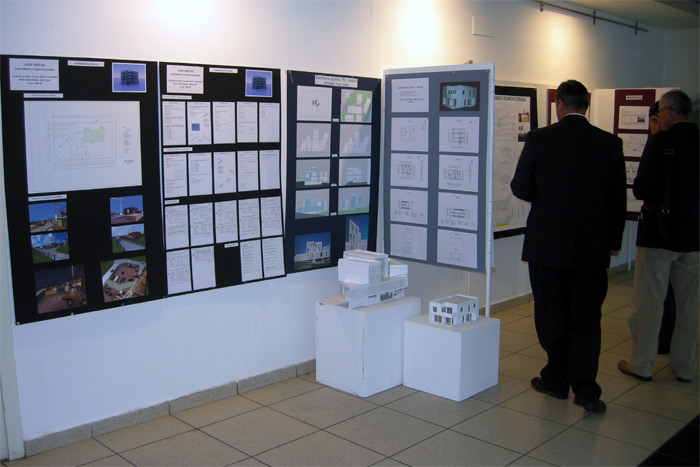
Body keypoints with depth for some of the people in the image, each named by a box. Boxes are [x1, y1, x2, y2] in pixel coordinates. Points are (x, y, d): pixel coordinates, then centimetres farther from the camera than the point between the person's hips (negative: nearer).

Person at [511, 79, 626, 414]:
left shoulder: (539, 139, -8)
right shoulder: (610, 143, -1)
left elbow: (520, 188, -4)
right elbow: (618, 199, 4)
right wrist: (614, 241, 16)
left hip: (547, 244, -1)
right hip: (593, 247, 2)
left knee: (551, 314, 11)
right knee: (586, 317, 9)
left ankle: (557, 380, 24)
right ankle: (585, 389, 5)